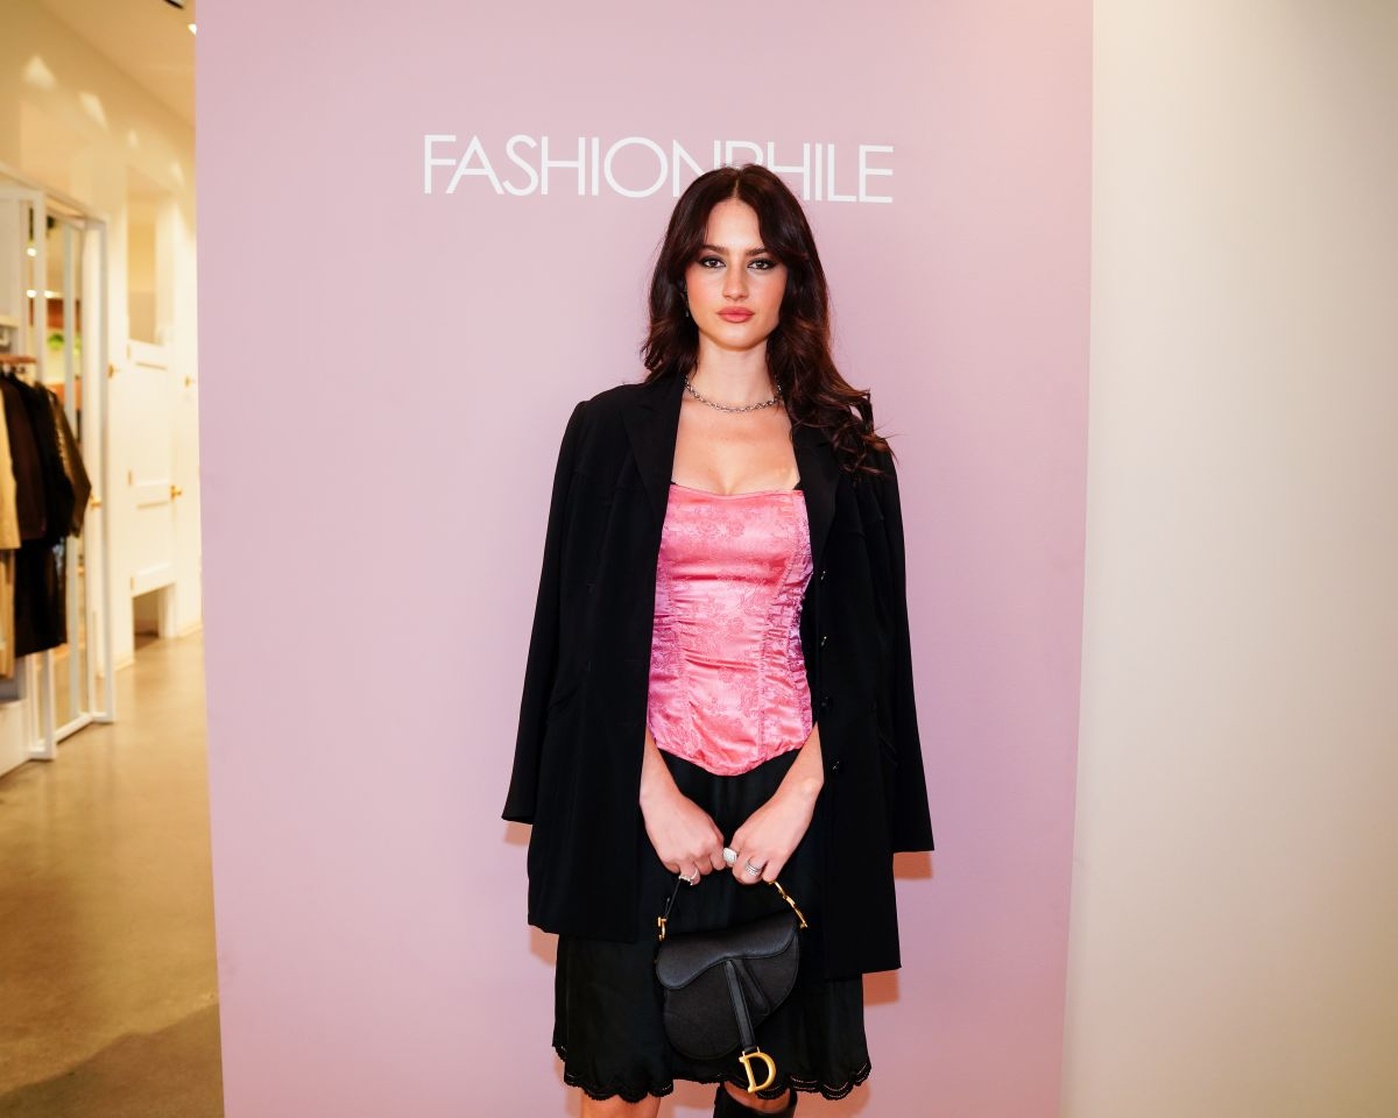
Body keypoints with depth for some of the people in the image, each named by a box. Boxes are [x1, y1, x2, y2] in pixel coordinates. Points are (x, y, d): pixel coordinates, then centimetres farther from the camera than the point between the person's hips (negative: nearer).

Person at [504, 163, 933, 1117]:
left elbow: (858, 648, 2)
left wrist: (797, 798, -8)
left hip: (791, 804, 1)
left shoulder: (844, 448, 6)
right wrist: (654, 793, -9)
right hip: (639, 799, 0)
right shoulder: (611, 431, 3)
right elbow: (590, 638, -1)